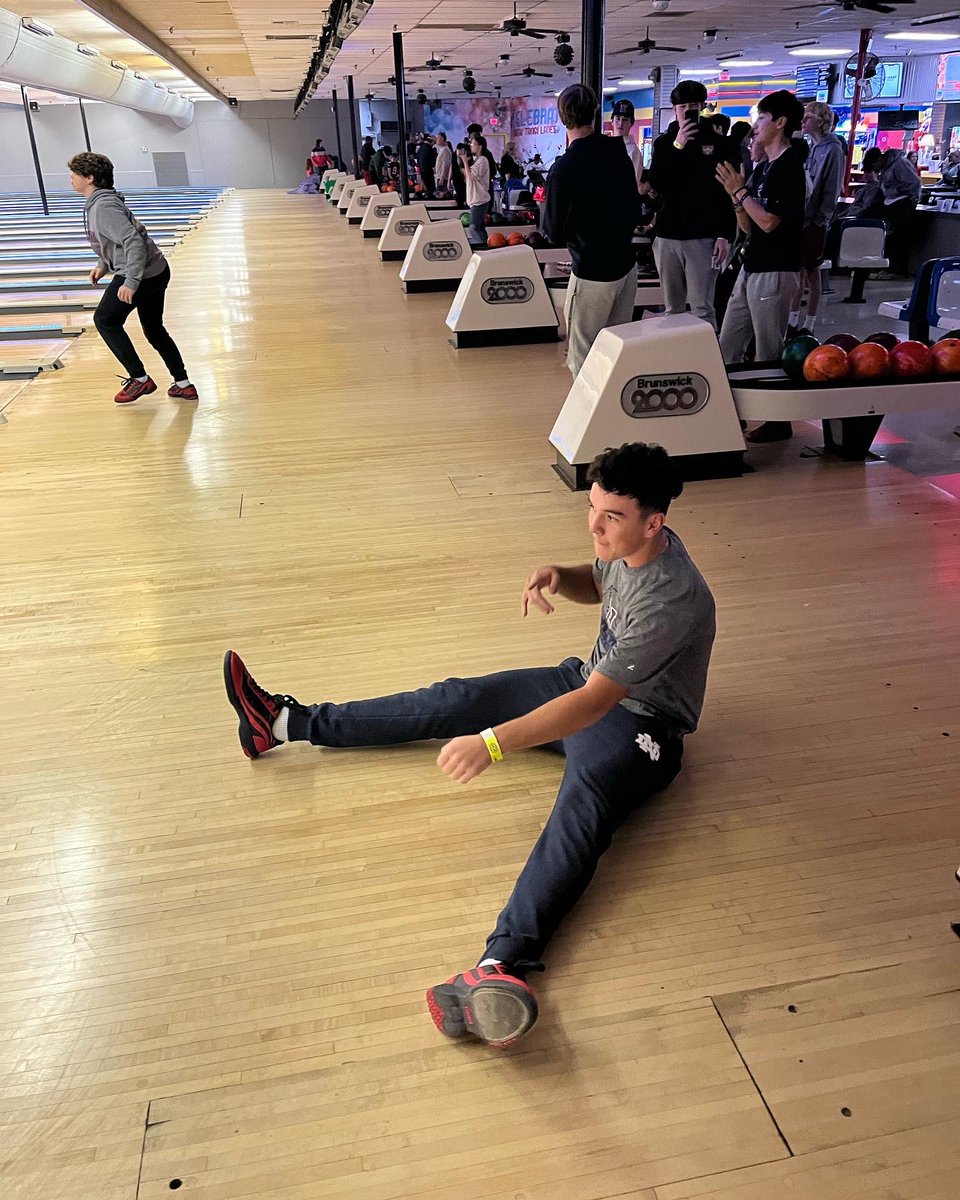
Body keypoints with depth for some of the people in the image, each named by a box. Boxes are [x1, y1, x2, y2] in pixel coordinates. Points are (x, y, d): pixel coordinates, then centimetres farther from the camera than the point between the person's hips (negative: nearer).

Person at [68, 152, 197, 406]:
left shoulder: (103, 207, -18)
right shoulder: (97, 203, 13)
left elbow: (134, 242, -28)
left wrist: (131, 282, -31)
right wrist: (103, 265, 15)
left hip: (141, 275, -10)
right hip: (157, 272, 10)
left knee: (105, 320, 5)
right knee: (154, 330, 18)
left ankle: (140, 379, 7)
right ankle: (183, 385, 21)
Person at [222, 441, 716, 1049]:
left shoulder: (672, 601, -32)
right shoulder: (627, 545, -5)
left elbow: (594, 703, -38)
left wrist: (494, 743, -44)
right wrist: (558, 575, -5)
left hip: (639, 727, -8)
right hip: (589, 681, 9)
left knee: (579, 810, -39)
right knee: (454, 701, -1)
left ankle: (503, 963, -61)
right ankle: (289, 722, 4)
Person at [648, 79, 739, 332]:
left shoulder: (719, 144, 4)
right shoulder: (664, 142, 11)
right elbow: (656, 183, -4)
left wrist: (725, 235, -8)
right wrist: (677, 146, -12)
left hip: (703, 238, -3)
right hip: (667, 236, 3)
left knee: (702, 308, -6)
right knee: (673, 308, 8)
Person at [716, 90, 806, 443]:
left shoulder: (789, 166, -12)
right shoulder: (762, 167, 14)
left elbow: (769, 222, -20)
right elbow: (748, 226, 14)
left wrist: (740, 191, -13)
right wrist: (735, 195, -1)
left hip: (775, 271, -9)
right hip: (752, 268, 9)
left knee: (769, 352, -2)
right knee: (728, 345, 12)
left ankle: (778, 420, 9)